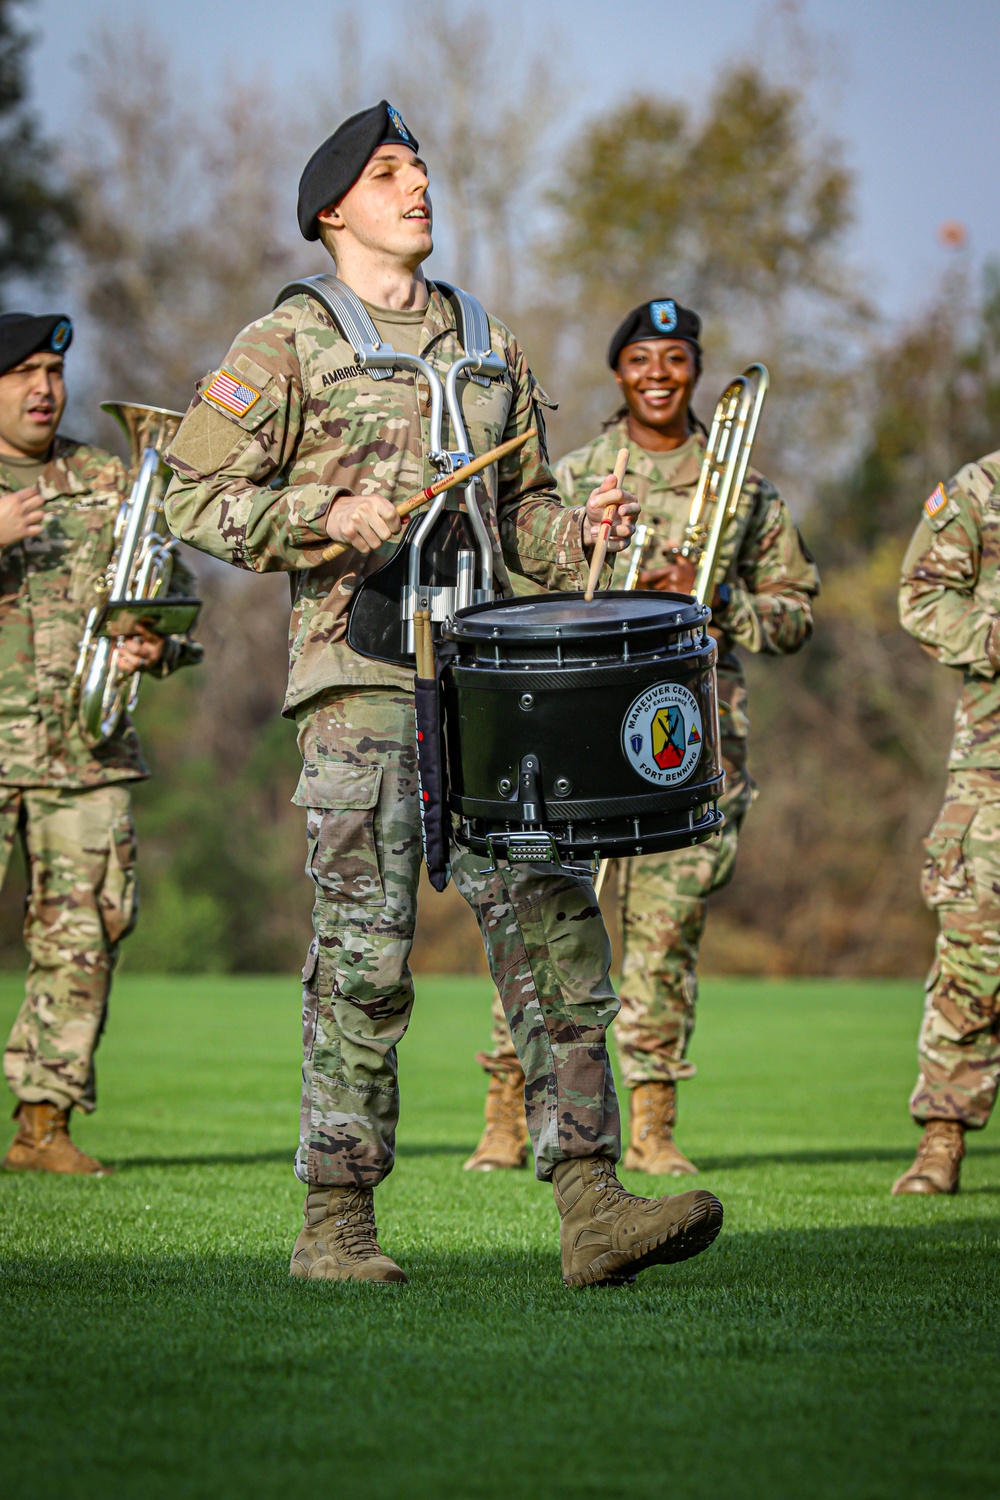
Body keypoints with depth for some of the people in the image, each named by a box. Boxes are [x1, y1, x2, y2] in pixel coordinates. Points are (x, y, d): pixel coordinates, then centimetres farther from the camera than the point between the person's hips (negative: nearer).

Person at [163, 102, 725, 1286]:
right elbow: (196, 498, -1)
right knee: (364, 954, -4)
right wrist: (325, 512, -15)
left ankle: (590, 1203, -6)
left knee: (552, 924, -5)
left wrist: (579, 532, 5)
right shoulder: (287, 344, 4)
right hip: (359, 674, -5)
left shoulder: (489, 348, 20)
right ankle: (336, 1222, 4)